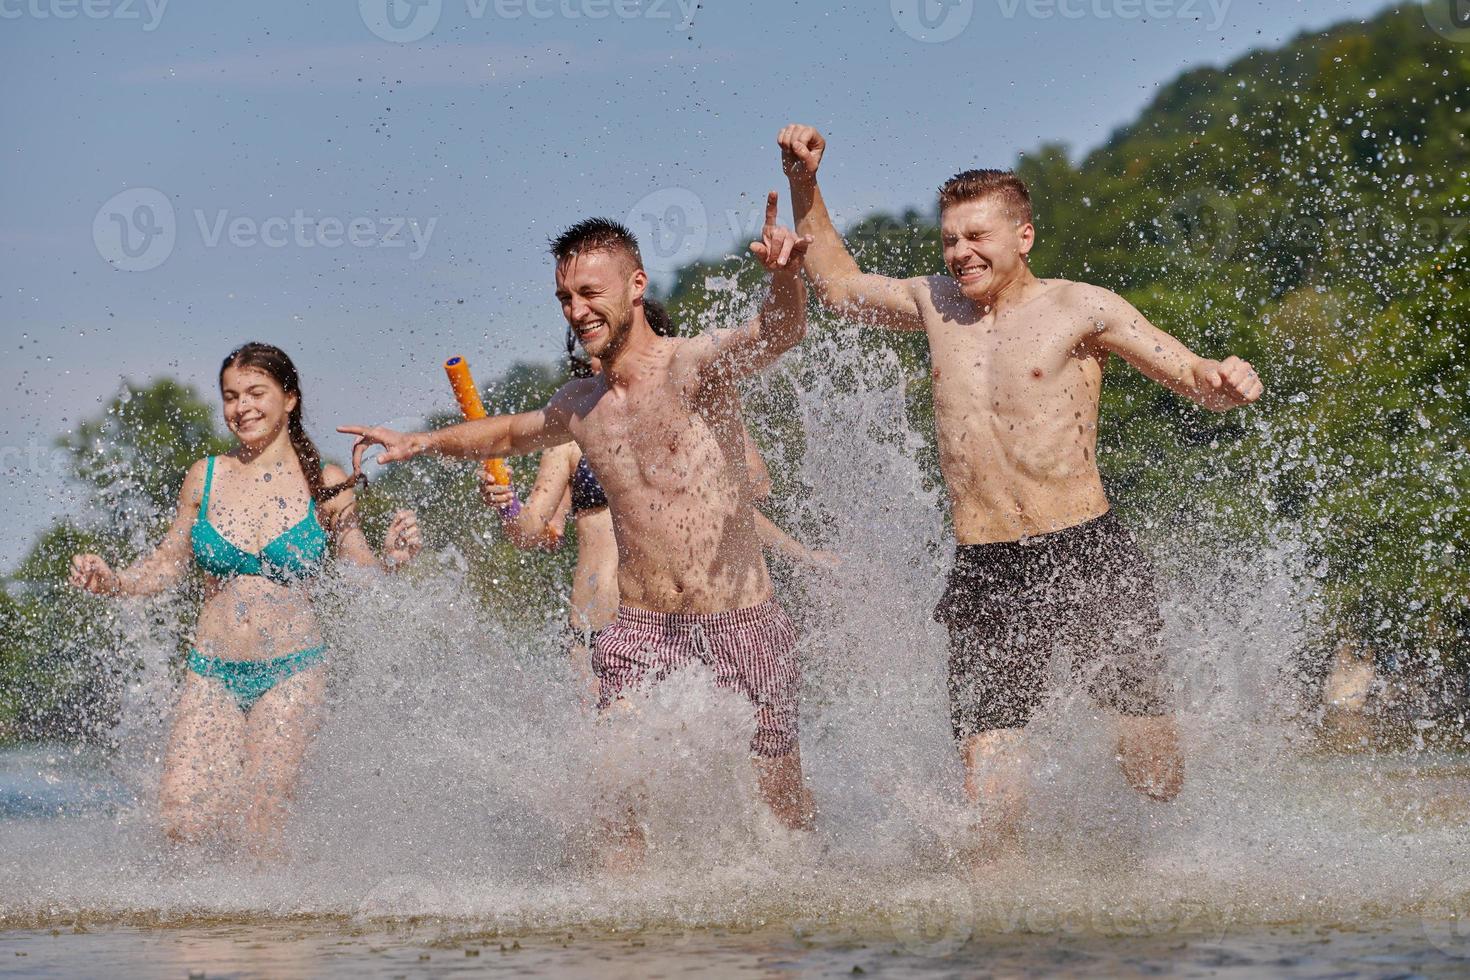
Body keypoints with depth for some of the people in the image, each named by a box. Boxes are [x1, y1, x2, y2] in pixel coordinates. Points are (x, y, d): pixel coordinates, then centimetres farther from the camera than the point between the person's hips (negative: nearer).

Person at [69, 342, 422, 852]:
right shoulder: (205, 478, 6)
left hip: (291, 673, -2)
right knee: (183, 820, -11)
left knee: (258, 833, -11)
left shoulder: (325, 484, 0)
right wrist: (110, 581, -5)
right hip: (212, 674, 2)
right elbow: (168, 564, 13)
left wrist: (393, 560, -16)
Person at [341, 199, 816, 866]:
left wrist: (785, 281, -49)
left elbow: (779, 333, -28)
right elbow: (510, 434, 34)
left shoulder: (693, 366, -7)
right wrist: (424, 443, 22)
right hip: (641, 628, 4)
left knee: (784, 811, 5)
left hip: (743, 622, -4)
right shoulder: (578, 407, 11)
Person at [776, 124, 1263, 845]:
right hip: (986, 575, 2)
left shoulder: (1079, 309, 2)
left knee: (1157, 782, 2)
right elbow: (839, 285, 30)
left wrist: (1225, 379, -24)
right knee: (989, 800, -9)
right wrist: (804, 186, 20)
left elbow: (1195, 380, 0)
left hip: (1086, 558, -2)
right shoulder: (937, 305, 14)